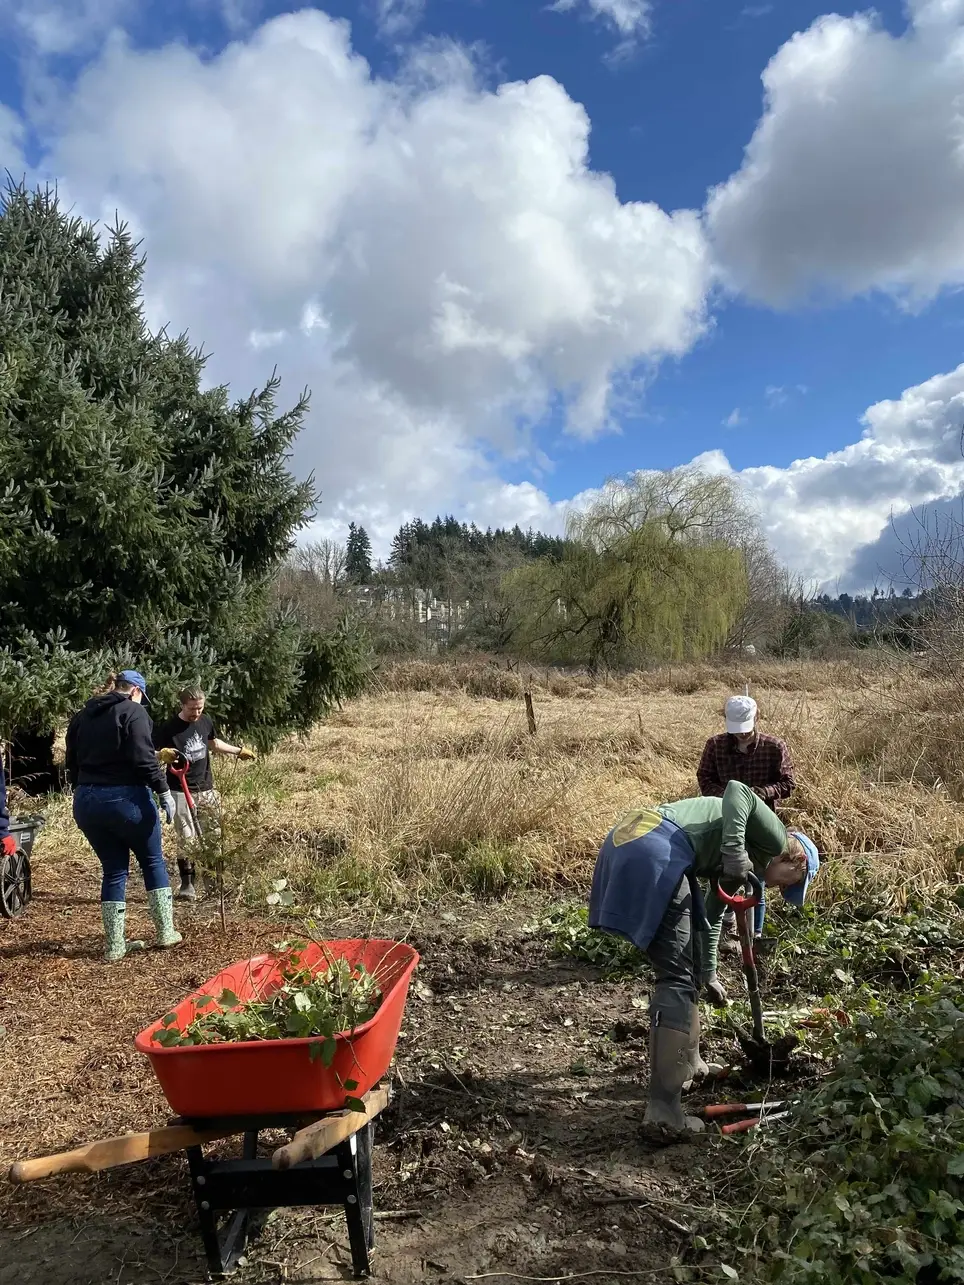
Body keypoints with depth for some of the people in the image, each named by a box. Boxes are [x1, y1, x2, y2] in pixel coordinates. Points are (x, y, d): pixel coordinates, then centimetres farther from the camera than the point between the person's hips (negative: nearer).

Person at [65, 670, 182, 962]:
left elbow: (73, 762, 17)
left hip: (86, 802, 6)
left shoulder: (81, 716, 14)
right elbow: (143, 758, -17)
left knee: (114, 870, 13)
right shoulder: (133, 712, -7)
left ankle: (114, 946, 13)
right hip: (125, 798, -6)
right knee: (153, 862, 13)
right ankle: (165, 932, 16)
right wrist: (163, 791, -14)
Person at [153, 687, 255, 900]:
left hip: (206, 788, 5)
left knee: (215, 834, 6)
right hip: (181, 791, -5)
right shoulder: (169, 728, -12)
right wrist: (163, 754, -32)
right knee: (187, 839, -7)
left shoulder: (206, 721, 4)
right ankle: (187, 883, 6)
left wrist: (238, 751, 27)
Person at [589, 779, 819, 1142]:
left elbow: (711, 915, 44)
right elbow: (737, 790, -11)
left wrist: (708, 975, 51)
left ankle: (684, 1062, 39)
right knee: (678, 978, -6)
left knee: (681, 967, 25)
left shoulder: (747, 860, 35)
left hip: (624, 843, 10)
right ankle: (663, 1110, -9)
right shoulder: (773, 836, 10)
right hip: (655, 848, -10)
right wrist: (734, 850, -18)